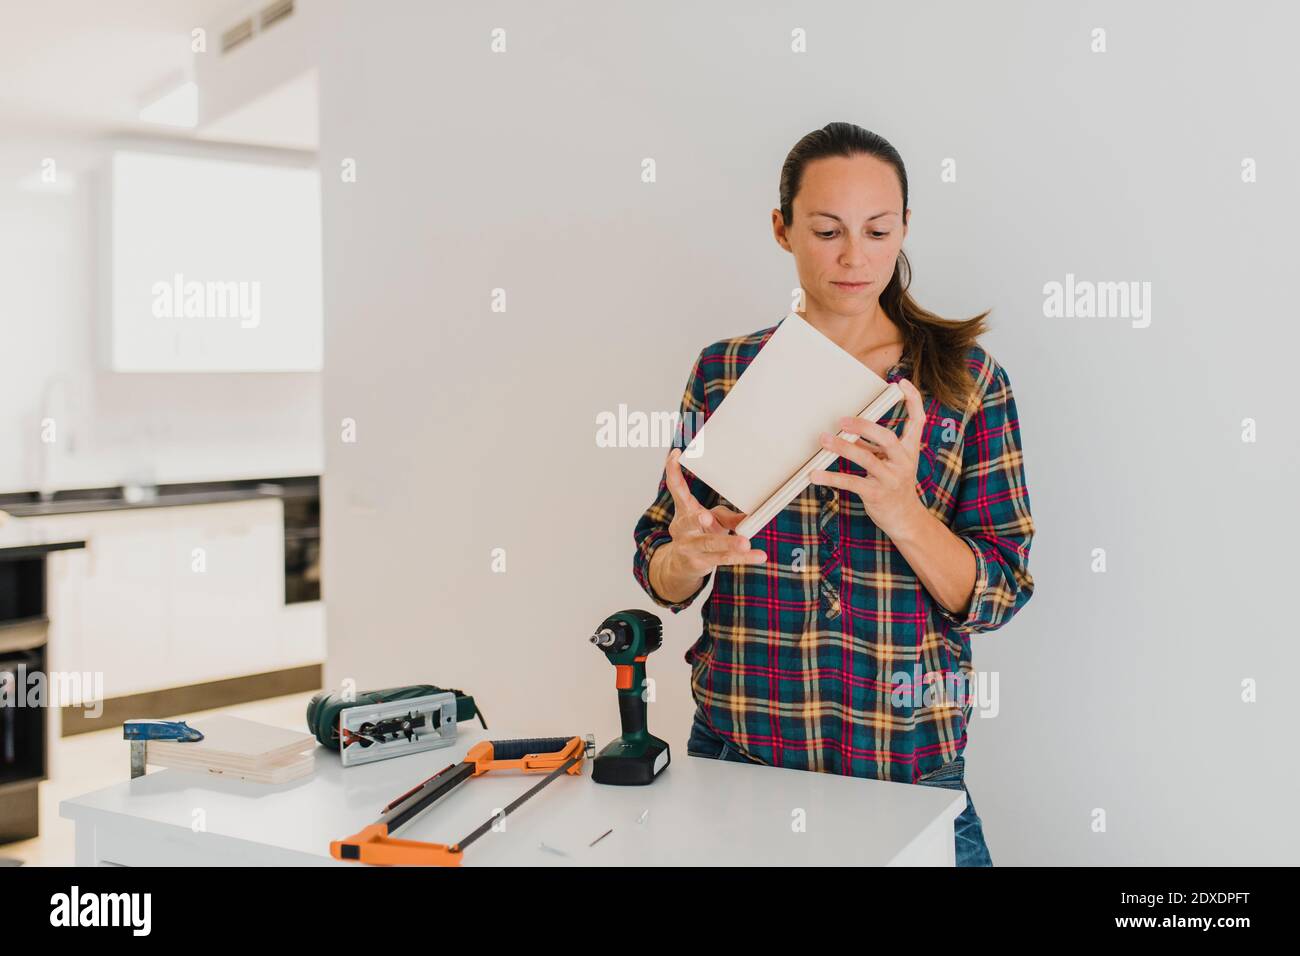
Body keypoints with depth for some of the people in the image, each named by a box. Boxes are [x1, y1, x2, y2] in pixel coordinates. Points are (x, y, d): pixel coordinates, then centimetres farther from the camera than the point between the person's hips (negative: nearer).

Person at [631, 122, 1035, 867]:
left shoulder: (966, 378, -5)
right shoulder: (724, 372, -1)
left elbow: (997, 596, -8)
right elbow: (661, 577, 4)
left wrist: (901, 511, -26)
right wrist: (689, 556, -19)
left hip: (908, 764, -1)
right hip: (740, 748, 2)